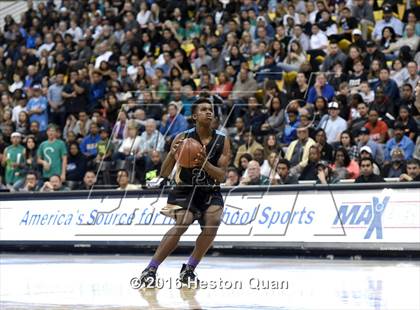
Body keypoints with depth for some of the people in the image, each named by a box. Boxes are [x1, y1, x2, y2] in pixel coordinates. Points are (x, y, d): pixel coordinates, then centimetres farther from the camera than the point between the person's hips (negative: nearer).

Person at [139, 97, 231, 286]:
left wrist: (205, 164, -28)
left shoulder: (222, 141, -2)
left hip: (210, 192, 2)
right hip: (184, 191, -2)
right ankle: (150, 269, -20)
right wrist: (172, 153, -27)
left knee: (213, 222, -24)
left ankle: (189, 269, -6)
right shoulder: (183, 138, -7)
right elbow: (164, 174, -7)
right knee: (182, 224, -26)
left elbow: (221, 177, -9)